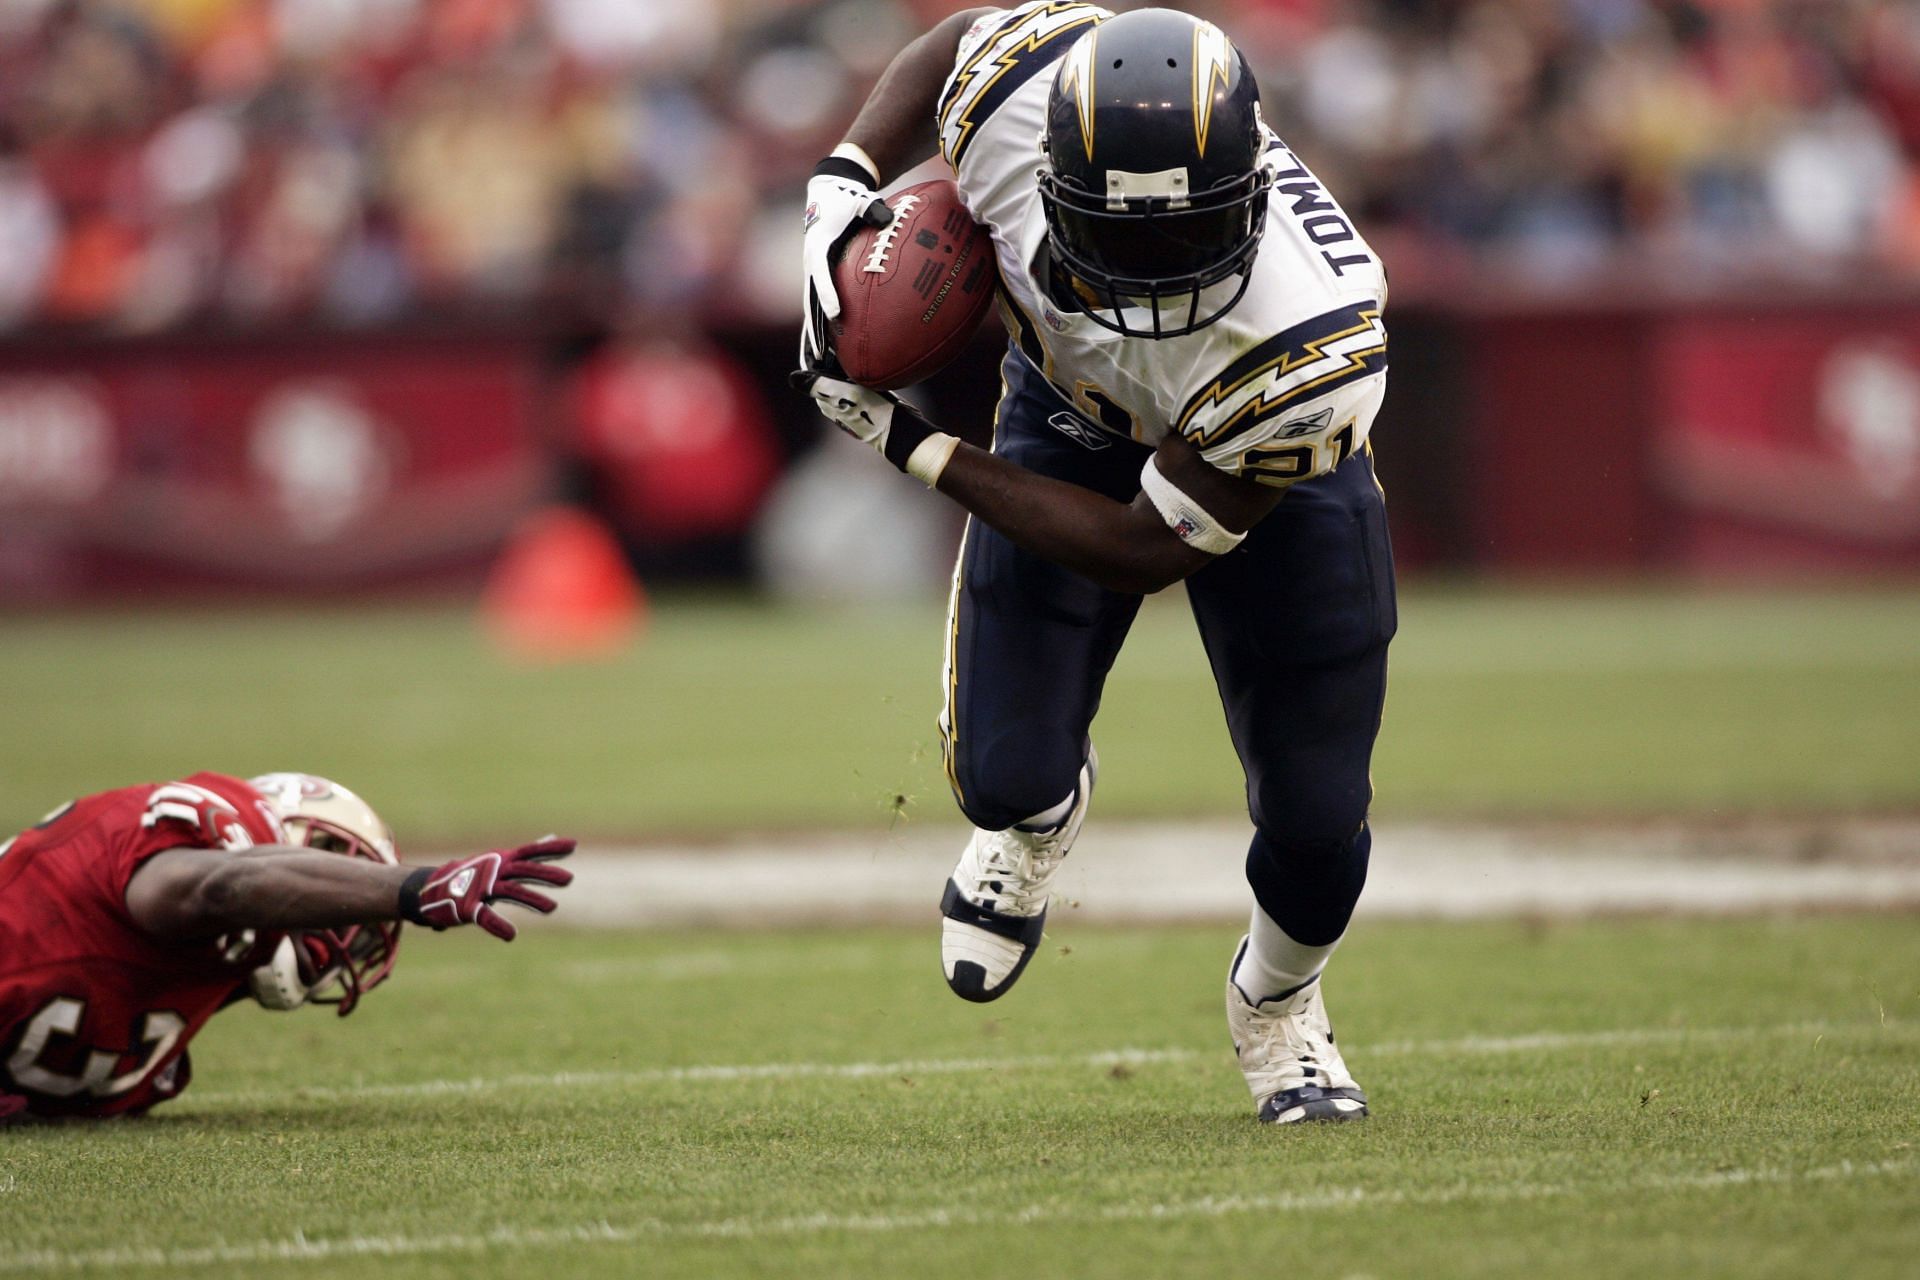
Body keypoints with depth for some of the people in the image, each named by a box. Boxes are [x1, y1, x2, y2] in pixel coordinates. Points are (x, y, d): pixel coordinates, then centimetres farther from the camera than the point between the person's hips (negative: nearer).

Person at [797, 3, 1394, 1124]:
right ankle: (1042, 808, 36)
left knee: (1315, 813, 0)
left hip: (1262, 461, -2)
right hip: (1071, 418, 2)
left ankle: (1277, 1007, 36)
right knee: (1005, 776, -5)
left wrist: (915, 448, -28)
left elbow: (1145, 550, -30)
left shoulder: (1317, 344, -45)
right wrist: (841, 188, -24)